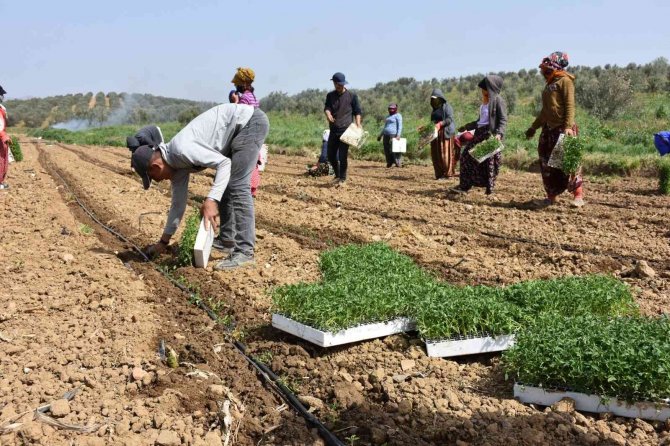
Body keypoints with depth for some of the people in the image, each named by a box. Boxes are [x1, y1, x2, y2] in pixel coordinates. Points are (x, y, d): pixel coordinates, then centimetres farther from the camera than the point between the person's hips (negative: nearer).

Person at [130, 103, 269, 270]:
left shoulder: (181, 150, -22)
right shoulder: (176, 164, 8)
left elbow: (224, 163, -26)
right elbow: (178, 204, 16)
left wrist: (211, 200, -33)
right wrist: (163, 242, 21)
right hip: (241, 127, 10)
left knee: (236, 185, -15)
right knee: (223, 184, 15)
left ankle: (244, 251, -17)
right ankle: (228, 239, 22)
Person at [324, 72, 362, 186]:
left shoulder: (352, 96, 1)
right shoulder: (330, 96, 11)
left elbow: (357, 111, 3)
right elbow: (327, 107, -3)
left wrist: (358, 125, -11)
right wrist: (328, 114, -26)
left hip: (346, 130, -4)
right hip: (333, 130, 4)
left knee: (342, 156, -7)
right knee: (330, 155, 8)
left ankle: (342, 178, 7)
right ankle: (337, 175, 29)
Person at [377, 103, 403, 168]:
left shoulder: (398, 116, -2)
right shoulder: (388, 116, 22)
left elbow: (400, 126, -10)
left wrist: (398, 135, -22)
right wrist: (380, 135, 21)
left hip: (393, 135, -8)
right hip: (386, 135, 8)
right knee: (387, 150, 2)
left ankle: (397, 163, -8)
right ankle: (389, 163, 8)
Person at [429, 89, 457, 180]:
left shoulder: (446, 106, -4)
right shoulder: (435, 108, 18)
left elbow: (450, 119, -15)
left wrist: (440, 124, -27)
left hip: (445, 132, -7)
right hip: (436, 133, 7)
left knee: (445, 153, -7)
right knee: (436, 154, 1)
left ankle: (446, 173, -3)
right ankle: (439, 174, 5)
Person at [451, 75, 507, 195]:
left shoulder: (498, 100, -6)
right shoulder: (485, 101, 17)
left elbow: (503, 120, -13)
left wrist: (499, 133, -28)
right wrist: (467, 127, 30)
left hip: (490, 134, -8)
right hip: (480, 133, 8)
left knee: (489, 161, -4)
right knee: (467, 155, 1)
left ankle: (490, 188, 6)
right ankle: (464, 185, 2)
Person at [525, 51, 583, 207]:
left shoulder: (565, 80, -5)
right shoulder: (549, 83, 19)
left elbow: (570, 105, -14)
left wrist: (568, 126, -24)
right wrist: (533, 127, 27)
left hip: (562, 128, -8)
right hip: (548, 128, 8)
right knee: (546, 162, 6)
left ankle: (578, 195, -4)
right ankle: (551, 196, 14)